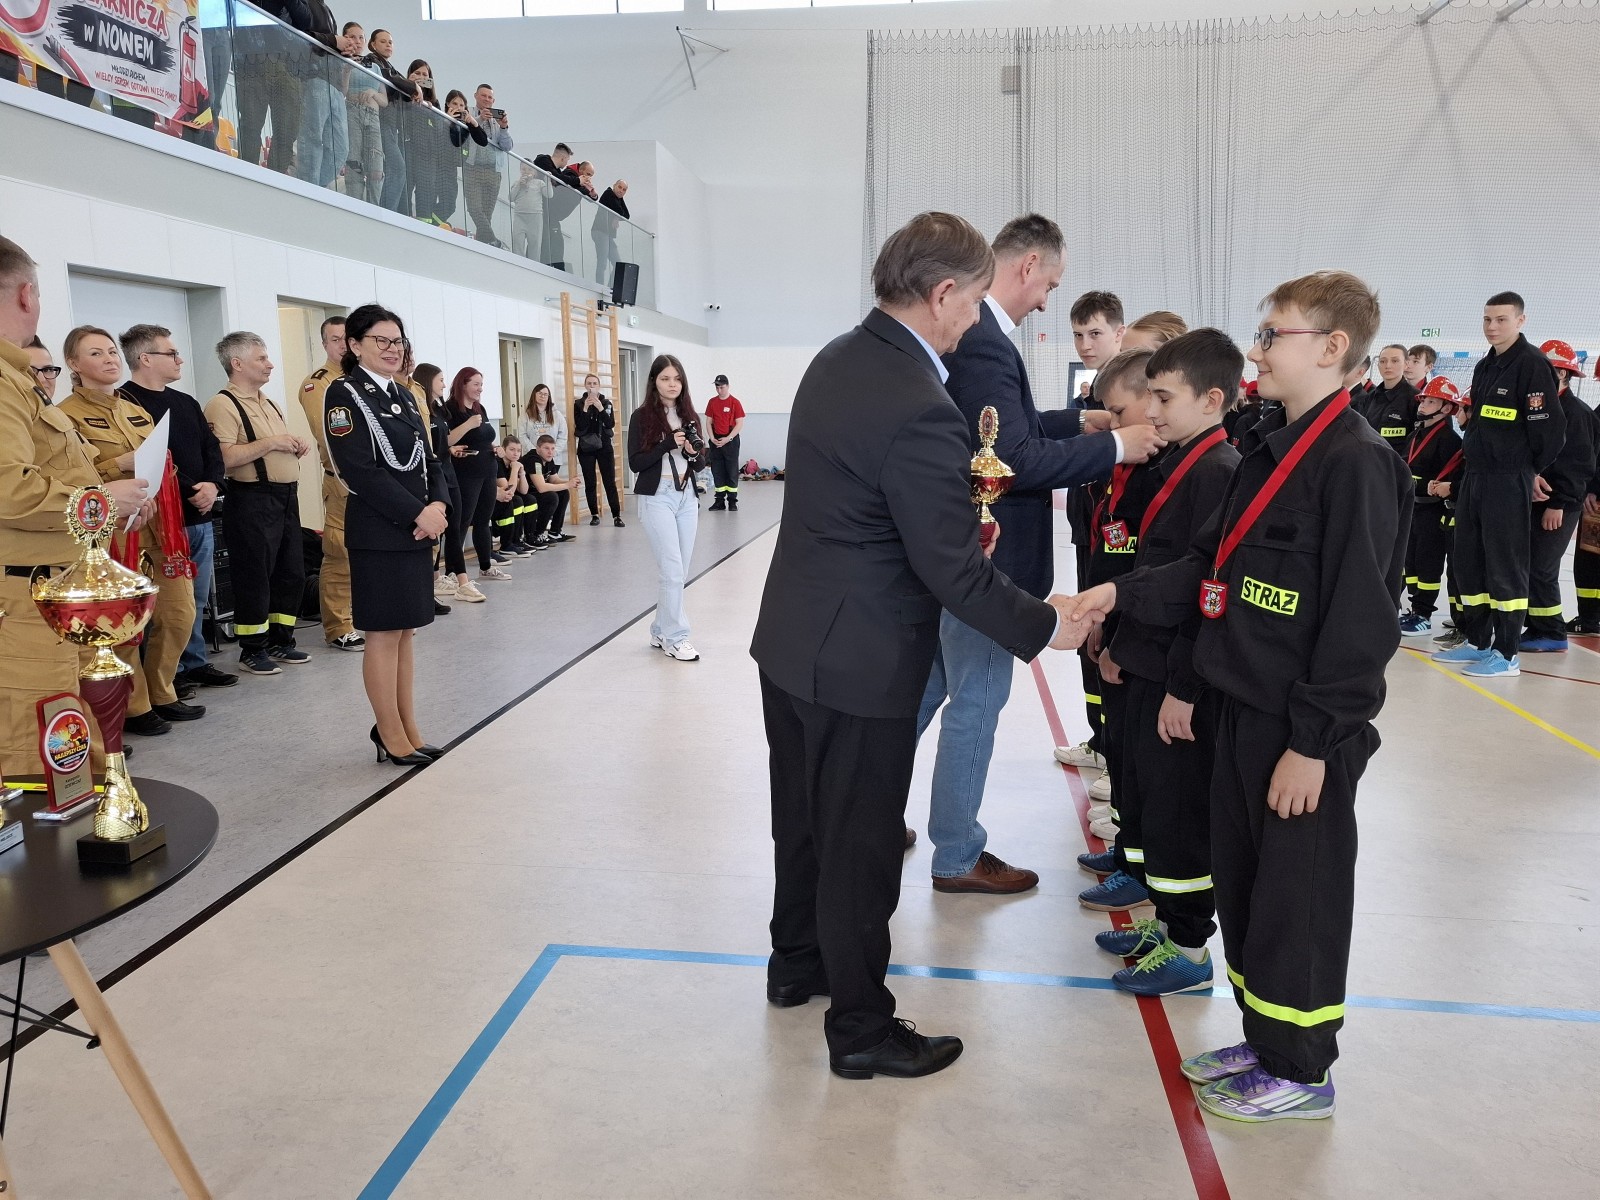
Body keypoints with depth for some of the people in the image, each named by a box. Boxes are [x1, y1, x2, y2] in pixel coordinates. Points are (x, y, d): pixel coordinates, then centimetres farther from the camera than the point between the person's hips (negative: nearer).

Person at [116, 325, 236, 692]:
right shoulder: (124, 402, -9)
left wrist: (212, 485, -5)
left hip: (201, 516, 8)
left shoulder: (186, 402, 17)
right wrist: (189, 492, -16)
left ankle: (195, 663, 25)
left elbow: (212, 449, 13)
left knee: (197, 596, 14)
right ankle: (170, 671, 9)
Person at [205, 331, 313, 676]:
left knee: (291, 573, 13)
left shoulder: (267, 404, 18)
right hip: (253, 501, -9)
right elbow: (224, 457, -23)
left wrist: (297, 446, 8)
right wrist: (270, 443, -18)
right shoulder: (222, 405, -10)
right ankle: (252, 651, 12)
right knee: (254, 578, 0)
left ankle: (281, 640, 26)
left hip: (286, 496, 9)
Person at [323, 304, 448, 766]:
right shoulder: (345, 393, -7)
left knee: (405, 633, 12)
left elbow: (428, 460, 14)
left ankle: (409, 731, 20)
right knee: (384, 634, 0)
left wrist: (437, 507, -5)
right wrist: (418, 513, -16)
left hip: (417, 529, 7)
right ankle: (392, 738, 10)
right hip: (378, 532, -7)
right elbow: (358, 469, -16)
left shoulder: (403, 395, 16)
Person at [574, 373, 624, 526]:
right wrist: (585, 409, -20)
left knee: (610, 482, -3)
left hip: (604, 447, 0)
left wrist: (601, 408, -20)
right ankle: (594, 515, 11)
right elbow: (579, 427, -9)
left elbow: (611, 424, -9)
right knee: (590, 483, 3)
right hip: (586, 448, 0)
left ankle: (616, 516, -4)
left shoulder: (606, 403, 4)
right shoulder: (579, 404, 1)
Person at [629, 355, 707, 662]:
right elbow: (635, 463, -10)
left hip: (687, 497, 5)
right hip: (657, 498, -5)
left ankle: (661, 631, 19)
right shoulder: (642, 416, -4)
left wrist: (693, 453, -12)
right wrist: (669, 444, -19)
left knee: (678, 571, 7)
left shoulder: (689, 415, 9)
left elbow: (701, 464, 11)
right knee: (672, 570, -8)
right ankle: (675, 637, 1)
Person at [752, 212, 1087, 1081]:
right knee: (861, 848, 7)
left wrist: (954, 490, 8)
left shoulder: (834, 359, 4)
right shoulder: (921, 410, -25)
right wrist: (1045, 627, -9)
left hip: (791, 641, 9)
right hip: (858, 663, -9)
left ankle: (796, 962, 43)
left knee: (803, 817, 23)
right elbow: (954, 572, -21)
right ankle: (860, 1028, 24)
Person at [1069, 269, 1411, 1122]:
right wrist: (1123, 594, 1)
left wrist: (1314, 741, -20)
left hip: (1305, 729, -9)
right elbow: (1211, 566, 14)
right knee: (1241, 880, 19)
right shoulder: (1269, 447, 11)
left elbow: (1360, 618, -20)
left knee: (1297, 895, 6)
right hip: (1244, 707, 9)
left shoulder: (1354, 460, -17)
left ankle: (1300, 1070, 26)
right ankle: (1263, 1043, 37)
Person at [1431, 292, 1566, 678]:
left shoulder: (1532, 363, -12)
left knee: (1505, 565, -4)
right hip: (1473, 475, 9)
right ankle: (1477, 642, 23)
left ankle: (1506, 654, 4)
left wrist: (1534, 470, -4)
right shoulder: (1484, 367, 14)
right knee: (1467, 560, 12)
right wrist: (1473, 459, 14)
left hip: (1509, 481, -9)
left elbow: (1550, 427, -15)